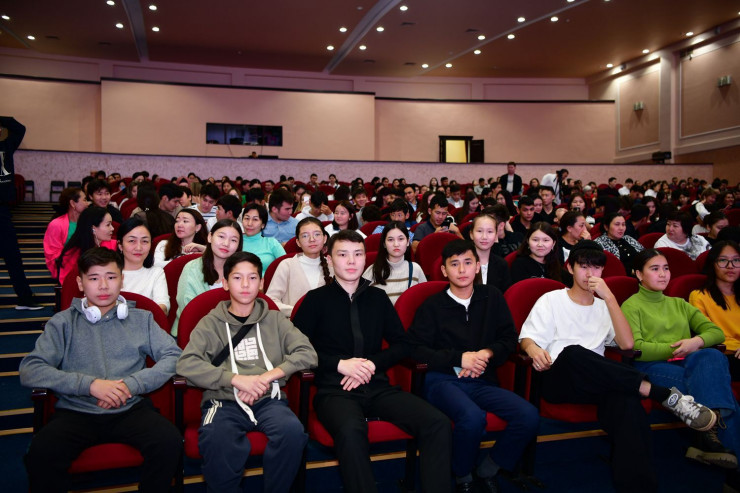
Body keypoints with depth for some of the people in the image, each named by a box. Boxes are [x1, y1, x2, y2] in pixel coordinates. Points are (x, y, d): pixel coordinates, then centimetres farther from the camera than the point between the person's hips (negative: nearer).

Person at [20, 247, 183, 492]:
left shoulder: (141, 319, 15)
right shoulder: (63, 322, 11)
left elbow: (174, 357, 3)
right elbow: (29, 370, -2)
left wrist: (132, 384, -11)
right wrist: (90, 384, -13)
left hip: (130, 409, 1)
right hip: (76, 411, 0)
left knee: (169, 442, -28)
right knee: (41, 454, -31)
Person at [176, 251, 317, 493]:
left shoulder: (275, 319, 15)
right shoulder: (212, 322, 11)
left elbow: (307, 353, 2)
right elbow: (186, 364, -4)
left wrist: (267, 376, -11)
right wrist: (236, 379, -15)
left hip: (268, 400, 1)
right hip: (224, 401, -1)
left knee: (293, 430, -30)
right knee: (215, 438, -34)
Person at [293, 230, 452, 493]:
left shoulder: (378, 297, 17)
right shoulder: (316, 299, 7)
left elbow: (401, 344, 15)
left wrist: (372, 364, -4)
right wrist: (340, 364, -12)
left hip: (378, 386, 4)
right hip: (335, 390, -3)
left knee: (438, 423, -21)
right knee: (351, 430, -39)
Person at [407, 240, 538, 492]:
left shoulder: (492, 298, 12)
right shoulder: (432, 306, 2)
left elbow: (509, 338, 14)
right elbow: (415, 348, -3)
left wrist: (487, 354, -6)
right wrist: (459, 358, -11)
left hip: (482, 380, 4)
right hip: (443, 380, -3)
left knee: (529, 416, -21)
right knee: (473, 417, -34)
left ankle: (488, 469, 7)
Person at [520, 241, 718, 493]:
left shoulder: (604, 306, 24)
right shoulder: (551, 300, 16)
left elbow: (627, 344, 6)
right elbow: (527, 337, 5)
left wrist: (609, 298, -2)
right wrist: (534, 350, -20)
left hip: (597, 384, 2)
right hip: (558, 380, -2)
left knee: (626, 398, -36)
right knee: (573, 353, -39)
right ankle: (666, 395, -30)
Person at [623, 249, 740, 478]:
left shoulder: (679, 304, 29)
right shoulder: (631, 306, 8)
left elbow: (716, 332, 19)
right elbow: (635, 348, -7)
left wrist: (697, 341, -3)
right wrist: (675, 349, -10)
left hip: (688, 363, 5)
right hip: (651, 366, -5)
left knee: (712, 356, -30)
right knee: (713, 383, -30)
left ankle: (708, 436, -34)